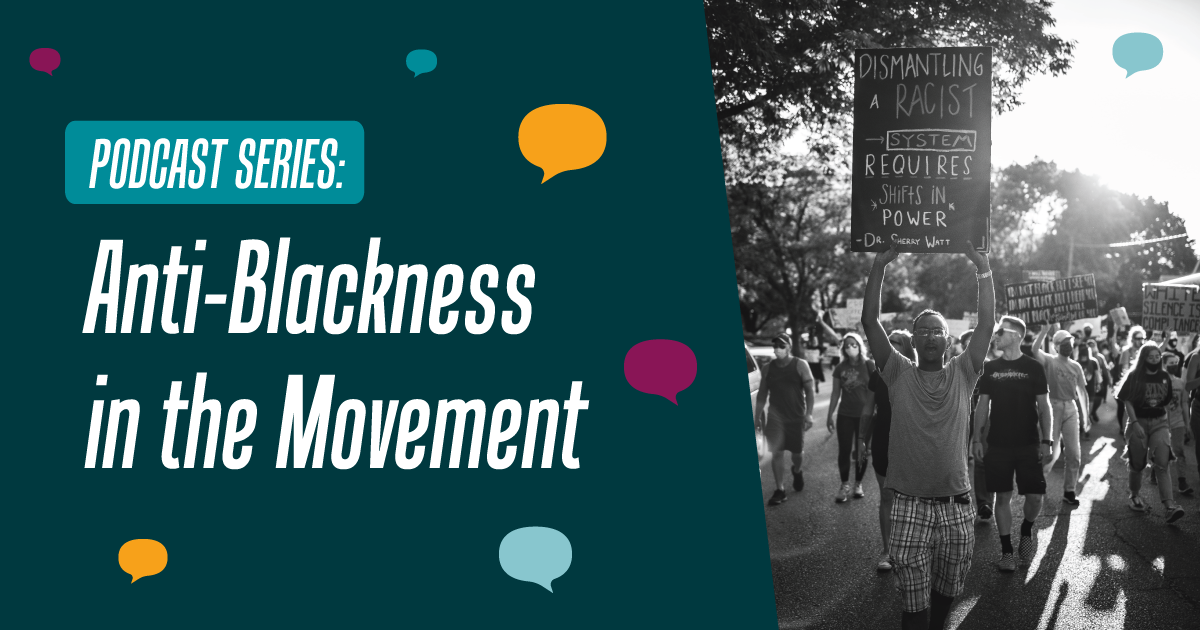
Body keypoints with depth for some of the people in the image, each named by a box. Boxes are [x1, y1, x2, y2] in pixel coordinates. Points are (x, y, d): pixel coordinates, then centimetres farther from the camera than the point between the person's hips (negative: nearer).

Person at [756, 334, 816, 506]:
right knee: (776, 452, -6)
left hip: (796, 416, -1)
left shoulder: (800, 366, -5)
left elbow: (809, 391, -4)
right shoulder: (767, 368, 3)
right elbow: (762, 394, 10)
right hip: (775, 416, 1)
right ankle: (779, 490, 0)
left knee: (797, 451, 8)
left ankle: (796, 471, 42)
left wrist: (809, 414, -13)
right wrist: (757, 417, 7)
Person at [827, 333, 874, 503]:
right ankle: (845, 485, 9)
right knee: (844, 450, 1)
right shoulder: (840, 368, 3)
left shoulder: (868, 366, -6)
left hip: (864, 415, -2)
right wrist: (830, 415, 7)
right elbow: (836, 393, 8)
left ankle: (858, 484, 18)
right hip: (845, 415, 2)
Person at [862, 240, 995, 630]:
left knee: (947, 591, 14)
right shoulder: (899, 374, 1)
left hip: (956, 506, 2)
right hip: (910, 506, -2)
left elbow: (987, 323, -5)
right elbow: (870, 322, -7)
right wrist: (879, 267, -13)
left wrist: (983, 270, -12)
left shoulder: (962, 374, 5)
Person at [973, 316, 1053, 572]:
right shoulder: (990, 368, 5)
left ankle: (1027, 529, 24)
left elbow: (1044, 406, -1)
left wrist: (1046, 441, -8)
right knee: (1003, 496, 2)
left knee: (1035, 495, -6)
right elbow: (982, 405, 9)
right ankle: (1006, 550, 10)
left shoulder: (1034, 367, -2)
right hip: (998, 444, 2)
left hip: (1029, 444, -2)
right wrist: (977, 438, 2)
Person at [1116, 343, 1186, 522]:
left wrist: (1169, 423, 14)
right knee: (1137, 464, 8)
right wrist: (1135, 423, -18)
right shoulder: (1133, 377, -5)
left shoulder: (1164, 377, 6)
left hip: (1160, 422, 2)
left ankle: (1169, 506, -21)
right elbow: (1127, 401, -9)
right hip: (1138, 422, -2)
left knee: (1163, 463, -12)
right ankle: (1134, 496, 32)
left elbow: (1168, 401, 15)